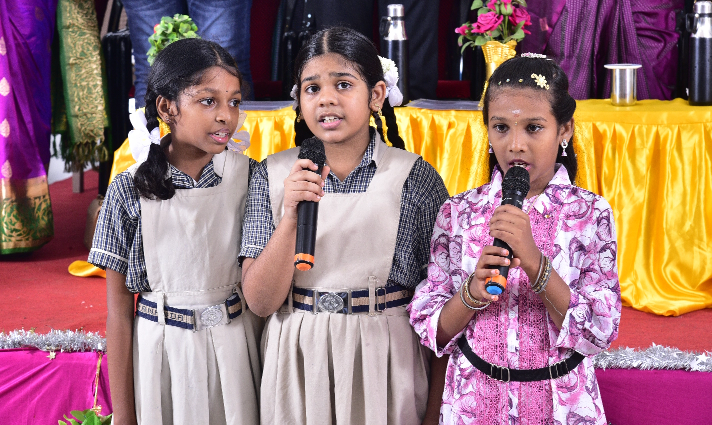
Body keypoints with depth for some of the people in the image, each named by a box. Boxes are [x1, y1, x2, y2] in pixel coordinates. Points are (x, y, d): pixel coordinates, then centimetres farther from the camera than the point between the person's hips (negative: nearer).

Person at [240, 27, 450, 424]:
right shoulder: (273, 175, -3)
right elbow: (261, 301, -8)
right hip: (297, 360, 2)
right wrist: (290, 217, -22)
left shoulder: (415, 178, -8)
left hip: (386, 363, -1)